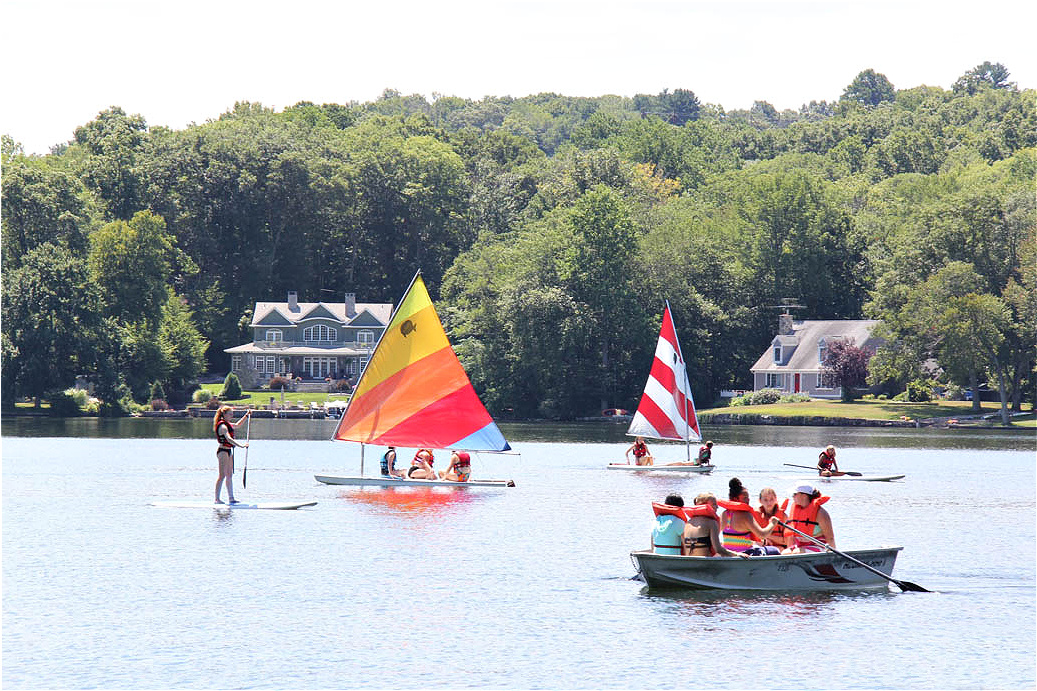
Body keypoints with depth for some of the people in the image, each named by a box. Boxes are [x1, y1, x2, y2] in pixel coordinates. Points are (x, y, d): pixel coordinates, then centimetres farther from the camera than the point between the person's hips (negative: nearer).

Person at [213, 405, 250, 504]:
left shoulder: (227, 424, 14)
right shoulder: (223, 426, -17)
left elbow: (237, 424, 33)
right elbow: (229, 439, -30)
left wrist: (246, 415, 28)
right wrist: (241, 445, -38)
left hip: (228, 451, 10)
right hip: (223, 451, -10)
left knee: (229, 475, 11)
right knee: (222, 475, -10)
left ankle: (231, 498, 15)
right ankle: (217, 499, -9)